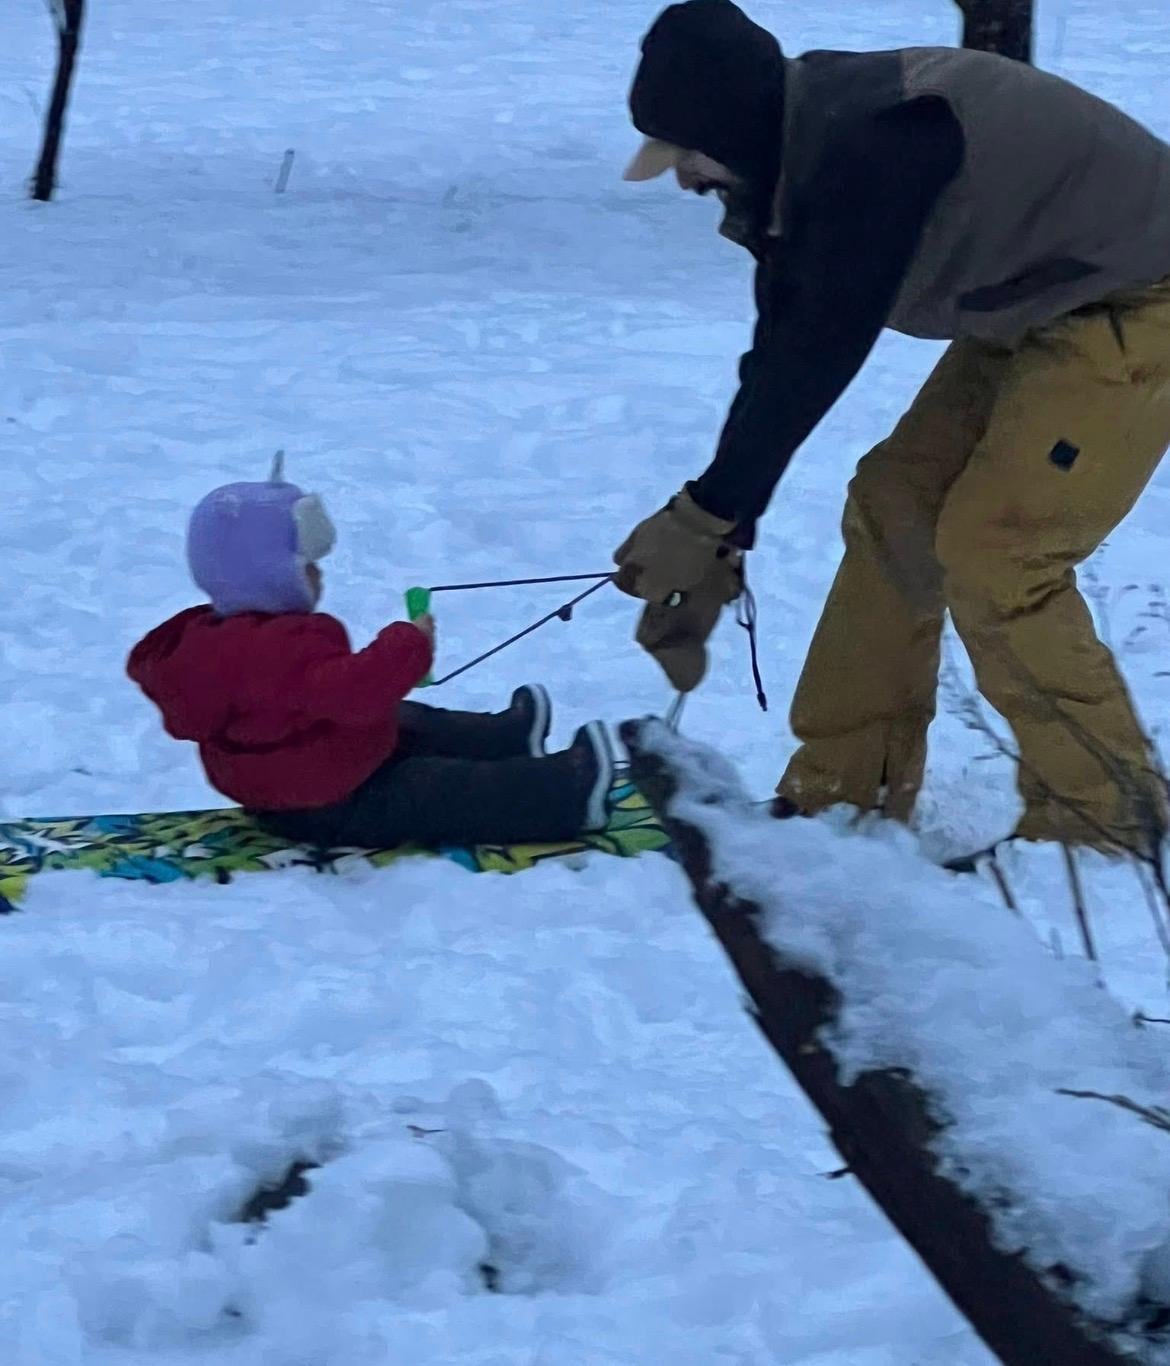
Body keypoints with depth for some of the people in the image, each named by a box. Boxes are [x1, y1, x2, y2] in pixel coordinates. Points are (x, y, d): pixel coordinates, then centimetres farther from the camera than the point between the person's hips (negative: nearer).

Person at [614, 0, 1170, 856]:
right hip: (1037, 311, 10)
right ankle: (843, 795, 12)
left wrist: (705, 518, -19)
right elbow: (783, 353, 6)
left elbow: (823, 351, -27)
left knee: (992, 552, -14)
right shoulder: (807, 153, 1)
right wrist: (723, 541, 4)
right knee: (895, 510, 6)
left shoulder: (871, 144, -30)